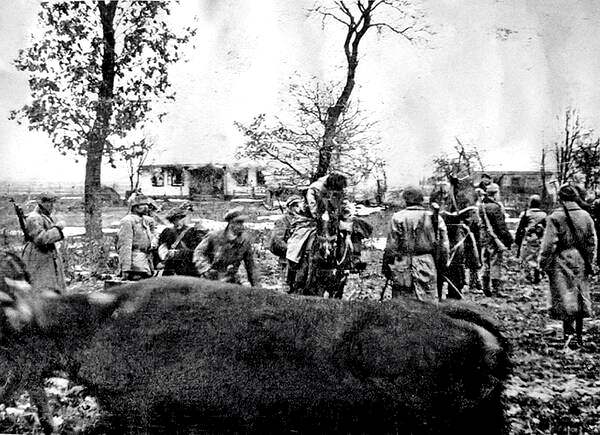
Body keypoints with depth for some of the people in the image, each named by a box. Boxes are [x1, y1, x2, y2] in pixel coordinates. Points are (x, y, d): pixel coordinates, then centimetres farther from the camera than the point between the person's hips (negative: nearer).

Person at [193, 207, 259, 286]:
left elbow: (250, 265, 5)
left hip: (231, 280, 2)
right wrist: (207, 269, -15)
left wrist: (255, 285, 6)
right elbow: (199, 252, -1)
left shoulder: (244, 240, -4)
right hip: (211, 279, -2)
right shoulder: (215, 236, -12)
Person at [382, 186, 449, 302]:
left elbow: (391, 246, -4)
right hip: (427, 265, 1)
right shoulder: (434, 218, 2)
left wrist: (386, 267, 4)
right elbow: (443, 246, 1)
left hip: (402, 268, -1)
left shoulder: (398, 218, -5)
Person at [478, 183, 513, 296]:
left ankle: (486, 289, 18)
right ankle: (496, 289, 2)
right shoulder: (495, 207, -17)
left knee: (486, 264, 12)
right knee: (495, 264, -1)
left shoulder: (481, 206, 8)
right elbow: (501, 226, -16)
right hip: (495, 240, -7)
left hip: (484, 239, 8)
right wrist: (509, 238, -9)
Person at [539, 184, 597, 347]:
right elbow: (592, 242, 7)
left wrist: (544, 263, -4)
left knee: (565, 296, 2)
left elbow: (549, 244, -13)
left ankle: (568, 331, -5)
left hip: (561, 262, -4)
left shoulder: (555, 217, -11)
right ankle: (579, 333, 19)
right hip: (580, 262, 4)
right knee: (580, 296, 12)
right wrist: (589, 262, 15)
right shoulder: (586, 216, 3)